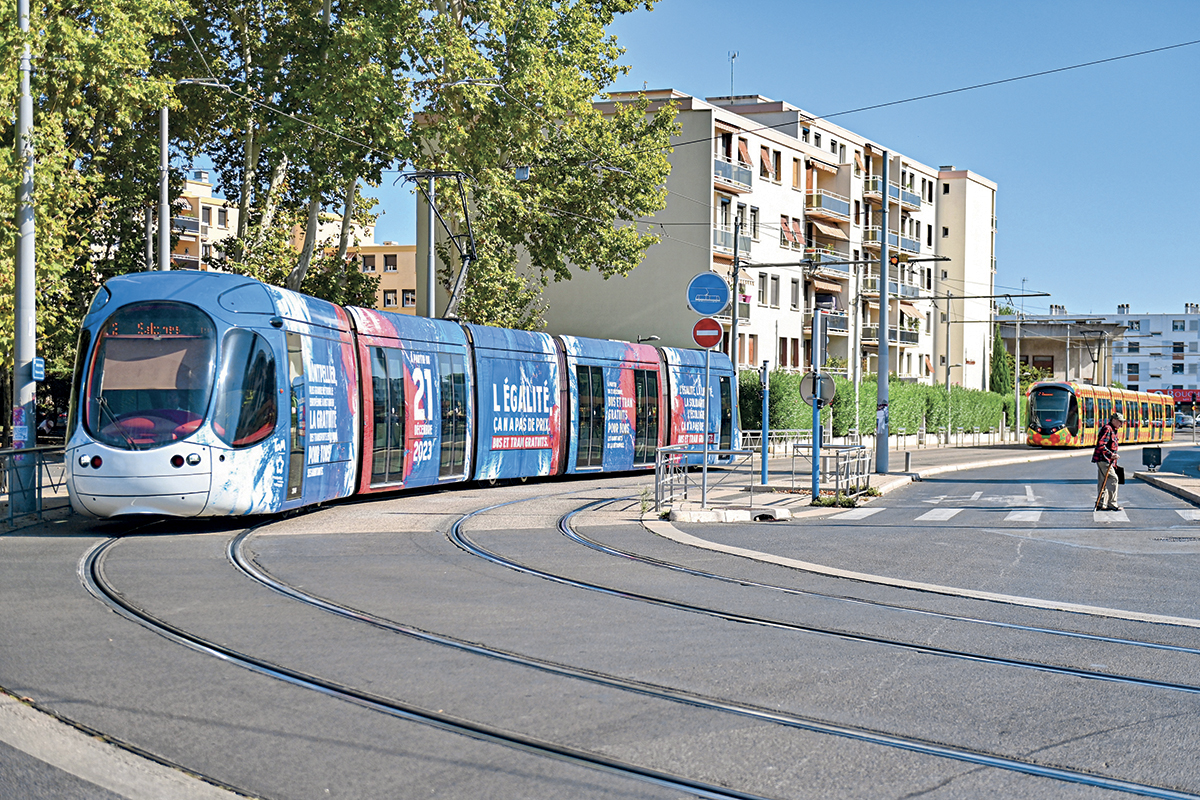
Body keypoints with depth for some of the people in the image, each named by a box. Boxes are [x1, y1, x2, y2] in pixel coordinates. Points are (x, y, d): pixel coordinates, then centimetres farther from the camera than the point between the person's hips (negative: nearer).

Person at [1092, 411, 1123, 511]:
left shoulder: (1114, 431, 20)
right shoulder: (1107, 429, -13)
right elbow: (1101, 445, -23)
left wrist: (1114, 463, 27)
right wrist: (1111, 455, -28)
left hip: (1108, 460, 10)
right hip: (1103, 459, -10)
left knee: (1103, 481, 11)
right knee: (1112, 479, -12)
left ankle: (1101, 504, 14)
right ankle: (1112, 503, -10)